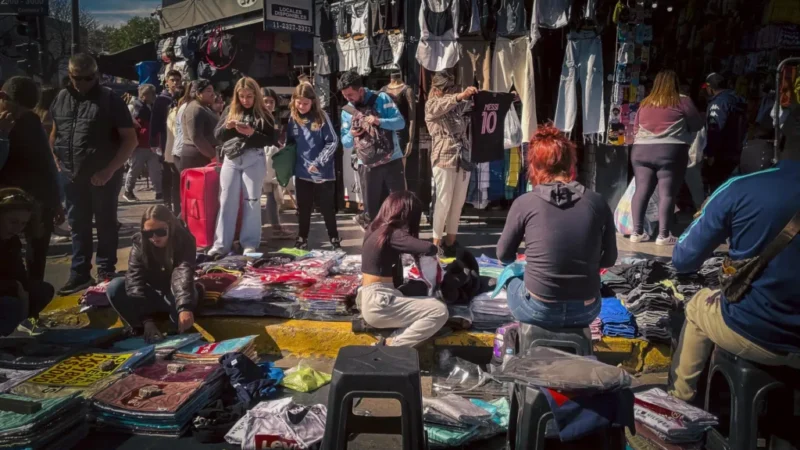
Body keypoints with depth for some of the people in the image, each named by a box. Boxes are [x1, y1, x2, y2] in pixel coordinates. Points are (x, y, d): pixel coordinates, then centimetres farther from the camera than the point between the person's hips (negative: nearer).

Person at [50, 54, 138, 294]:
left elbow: (131, 139, -10)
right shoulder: (62, 98, 8)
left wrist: (109, 170, -15)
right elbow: (54, 134, 21)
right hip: (72, 175, 5)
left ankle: (106, 273, 17)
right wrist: (57, 162, 8)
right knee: (78, 226, 12)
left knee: (105, 224, 6)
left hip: (103, 176, -5)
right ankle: (79, 274, 21)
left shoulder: (109, 99, -7)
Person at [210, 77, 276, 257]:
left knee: (251, 202, 3)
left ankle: (250, 244, 10)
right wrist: (227, 126, -12)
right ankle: (221, 244, 6)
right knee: (226, 201, 2)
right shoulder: (229, 111, 9)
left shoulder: (263, 114, 1)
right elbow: (217, 135, 8)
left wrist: (252, 133, -19)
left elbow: (271, 140, -5)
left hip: (253, 161, -2)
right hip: (231, 160, 2)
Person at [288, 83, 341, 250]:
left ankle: (334, 239, 20)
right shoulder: (293, 119, 3)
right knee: (303, 209, 13)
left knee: (327, 208, 6)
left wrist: (319, 162, -14)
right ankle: (302, 240, 26)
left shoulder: (321, 117, -8)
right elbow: (289, 142, 13)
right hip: (302, 172, 3)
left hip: (323, 172, -3)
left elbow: (333, 142, -9)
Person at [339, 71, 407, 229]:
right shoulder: (347, 111, 5)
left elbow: (400, 122, -10)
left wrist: (379, 121, -25)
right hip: (368, 165, 2)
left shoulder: (381, 98, -4)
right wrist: (351, 135, -19)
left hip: (392, 160, -2)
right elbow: (346, 144, 4)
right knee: (372, 209, 5)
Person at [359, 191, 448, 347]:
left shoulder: (377, 229, 10)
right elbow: (429, 249, -26)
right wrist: (434, 249, -2)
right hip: (378, 303, -10)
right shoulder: (391, 234, -17)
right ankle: (394, 347, -10)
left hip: (371, 298, 10)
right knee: (440, 311, -13)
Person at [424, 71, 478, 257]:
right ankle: (436, 242, 4)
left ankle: (450, 241, 15)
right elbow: (443, 105, -20)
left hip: (463, 158, 6)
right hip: (444, 158, -6)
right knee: (443, 202, -5)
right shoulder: (431, 105, 2)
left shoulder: (458, 105, 20)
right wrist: (462, 95, -38)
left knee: (458, 202, 7)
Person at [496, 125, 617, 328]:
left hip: (539, 311, -3)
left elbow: (504, 256, 4)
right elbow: (609, 259, 8)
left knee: (510, 275, 29)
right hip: (587, 310, 3)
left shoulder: (524, 203, -9)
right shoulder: (597, 202, -2)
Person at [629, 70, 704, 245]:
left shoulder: (645, 103, 13)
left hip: (641, 151, 5)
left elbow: (636, 129, 19)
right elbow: (698, 124, 8)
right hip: (670, 152, -4)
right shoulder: (682, 101, 0)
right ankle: (663, 235, -4)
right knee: (667, 193, -3)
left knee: (642, 191, 5)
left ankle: (637, 232, 4)